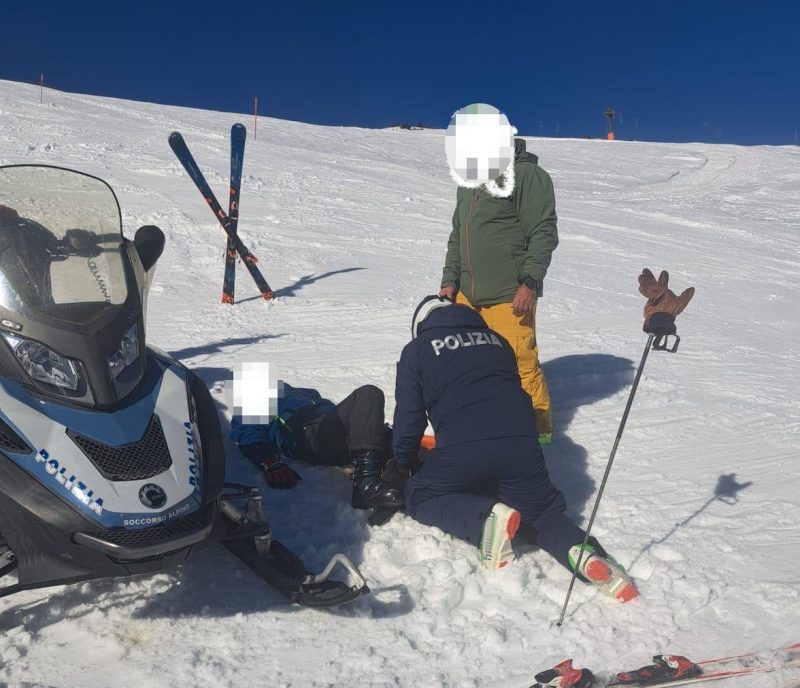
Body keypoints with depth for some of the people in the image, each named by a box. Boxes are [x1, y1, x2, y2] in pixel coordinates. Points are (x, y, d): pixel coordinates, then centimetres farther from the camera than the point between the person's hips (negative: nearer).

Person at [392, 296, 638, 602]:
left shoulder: (416, 350, 14)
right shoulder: (497, 340, 25)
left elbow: (408, 419, 11)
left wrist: (405, 466, 28)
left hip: (461, 453, -4)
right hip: (522, 447, 4)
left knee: (420, 497, 20)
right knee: (540, 511, 25)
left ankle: (486, 519, -9)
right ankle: (579, 549, -8)